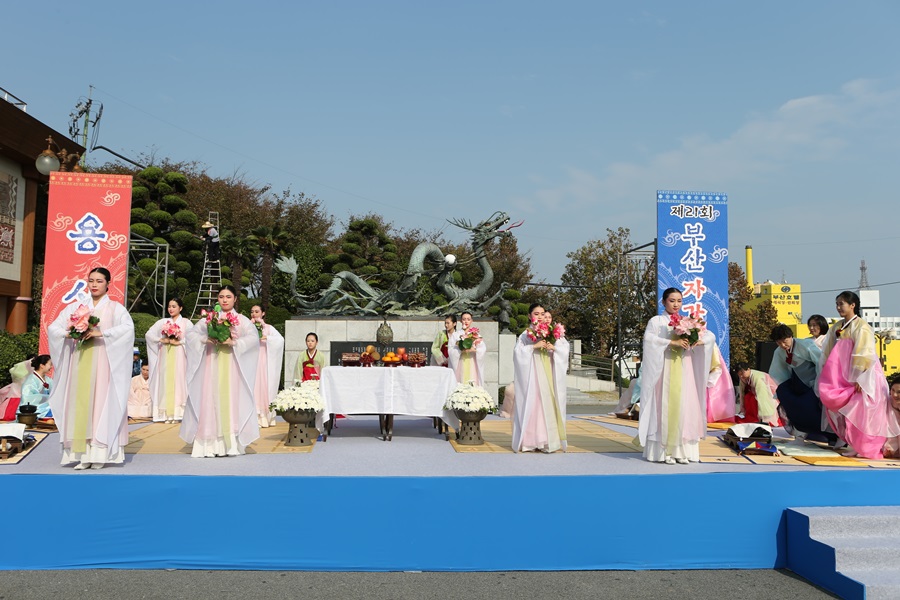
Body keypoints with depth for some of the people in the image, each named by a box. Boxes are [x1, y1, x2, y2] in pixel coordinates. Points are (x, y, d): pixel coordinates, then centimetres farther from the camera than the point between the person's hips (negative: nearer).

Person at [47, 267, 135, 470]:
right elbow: (53, 327, 11)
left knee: (102, 403, -6)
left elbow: (128, 327, -13)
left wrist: (101, 333, -21)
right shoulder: (76, 307, 15)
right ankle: (83, 454, 1)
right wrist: (68, 334, -9)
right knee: (80, 403, -1)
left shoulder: (115, 308, 4)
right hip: (80, 362, 4)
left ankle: (99, 453, -5)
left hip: (103, 362, -4)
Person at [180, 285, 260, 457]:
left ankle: (230, 443, -4)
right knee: (210, 400, -2)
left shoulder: (242, 320, 6)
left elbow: (253, 337, -8)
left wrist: (233, 342, -19)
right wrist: (205, 339, -12)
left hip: (231, 365, -2)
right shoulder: (210, 318, 13)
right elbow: (191, 333, 6)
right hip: (211, 364, 2)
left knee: (230, 400, -6)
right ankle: (209, 444, -1)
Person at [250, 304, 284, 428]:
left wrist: (265, 337, -18)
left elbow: (280, 339, -7)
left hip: (263, 361, -1)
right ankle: (254, 417, -5)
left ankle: (266, 417, 3)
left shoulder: (268, 328, 9)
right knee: (253, 387, -6)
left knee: (265, 386, -3)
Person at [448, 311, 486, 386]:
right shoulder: (455, 335, 9)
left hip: (472, 366, 1)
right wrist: (461, 350, -17)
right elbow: (450, 350, -1)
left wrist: (474, 349, -17)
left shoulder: (476, 335, 12)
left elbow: (483, 349, 1)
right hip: (460, 366, -1)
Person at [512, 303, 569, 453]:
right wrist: (534, 346, -16)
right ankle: (530, 440, -1)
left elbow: (565, 347, 6)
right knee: (533, 403, -5)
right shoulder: (526, 334, 5)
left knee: (550, 403, -2)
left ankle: (549, 440, 2)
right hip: (533, 373, -2)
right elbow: (518, 351, -7)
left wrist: (554, 347, -11)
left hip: (549, 373, 2)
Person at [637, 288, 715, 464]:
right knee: (665, 407, -6)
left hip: (685, 370, 4)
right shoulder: (656, 321, 3)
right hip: (665, 369, -4)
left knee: (685, 407, 0)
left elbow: (711, 336, 12)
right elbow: (648, 338, -16)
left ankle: (682, 450, 5)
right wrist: (672, 342, -23)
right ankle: (664, 451, -3)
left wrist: (699, 340, -10)